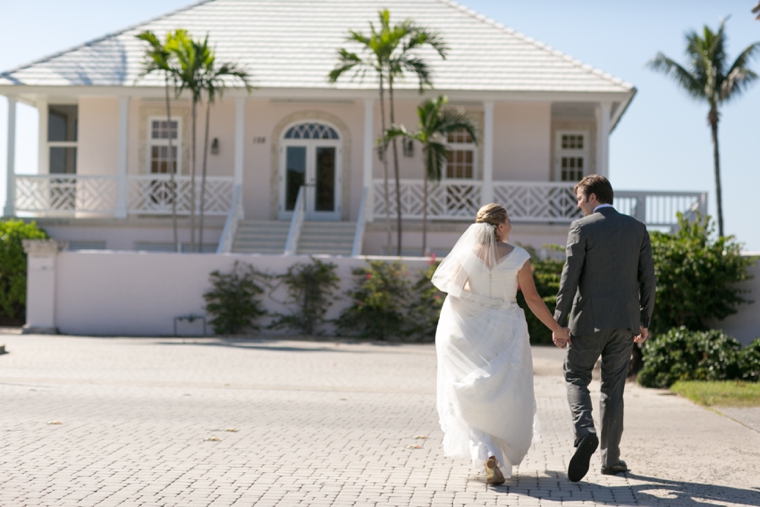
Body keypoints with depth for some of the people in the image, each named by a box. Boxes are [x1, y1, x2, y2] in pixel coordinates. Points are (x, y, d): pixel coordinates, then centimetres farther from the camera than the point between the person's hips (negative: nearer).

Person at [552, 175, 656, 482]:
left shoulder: (582, 228, -6)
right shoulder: (637, 228, 6)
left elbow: (570, 277, -11)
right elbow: (647, 278, 6)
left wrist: (558, 323, -7)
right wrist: (645, 321, 15)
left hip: (590, 319, -4)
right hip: (625, 321, 4)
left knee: (576, 378, 10)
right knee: (613, 388, 11)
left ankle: (585, 432, -16)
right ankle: (610, 459, 12)